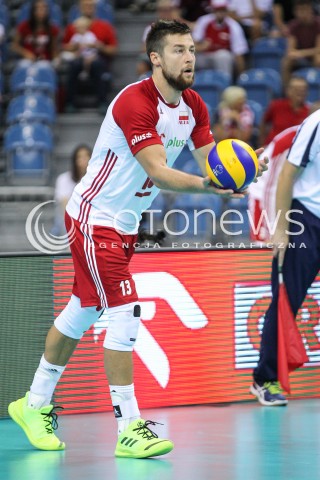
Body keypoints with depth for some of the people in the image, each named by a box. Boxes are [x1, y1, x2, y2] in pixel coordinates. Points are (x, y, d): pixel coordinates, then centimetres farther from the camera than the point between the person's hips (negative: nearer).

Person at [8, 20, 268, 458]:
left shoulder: (193, 106, 1)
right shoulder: (134, 102, -25)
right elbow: (157, 172, -32)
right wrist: (205, 186, -46)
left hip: (125, 224, 9)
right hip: (94, 219, -9)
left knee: (80, 314, 17)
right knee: (124, 314, -15)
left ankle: (35, 405, 32)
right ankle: (130, 429, -12)